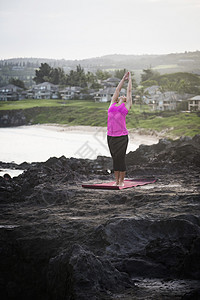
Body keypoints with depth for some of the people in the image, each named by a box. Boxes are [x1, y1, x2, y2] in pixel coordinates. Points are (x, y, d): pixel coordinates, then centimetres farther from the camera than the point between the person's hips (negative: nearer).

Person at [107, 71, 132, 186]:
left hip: (122, 136, -4)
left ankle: (122, 181, 8)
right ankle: (116, 180, 16)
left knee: (121, 158, -2)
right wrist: (123, 79, 35)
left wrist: (130, 79, 28)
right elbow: (118, 90, 26)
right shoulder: (113, 104, 17)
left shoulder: (126, 106, 8)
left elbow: (129, 91, 17)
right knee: (115, 158, 9)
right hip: (111, 136, 4)